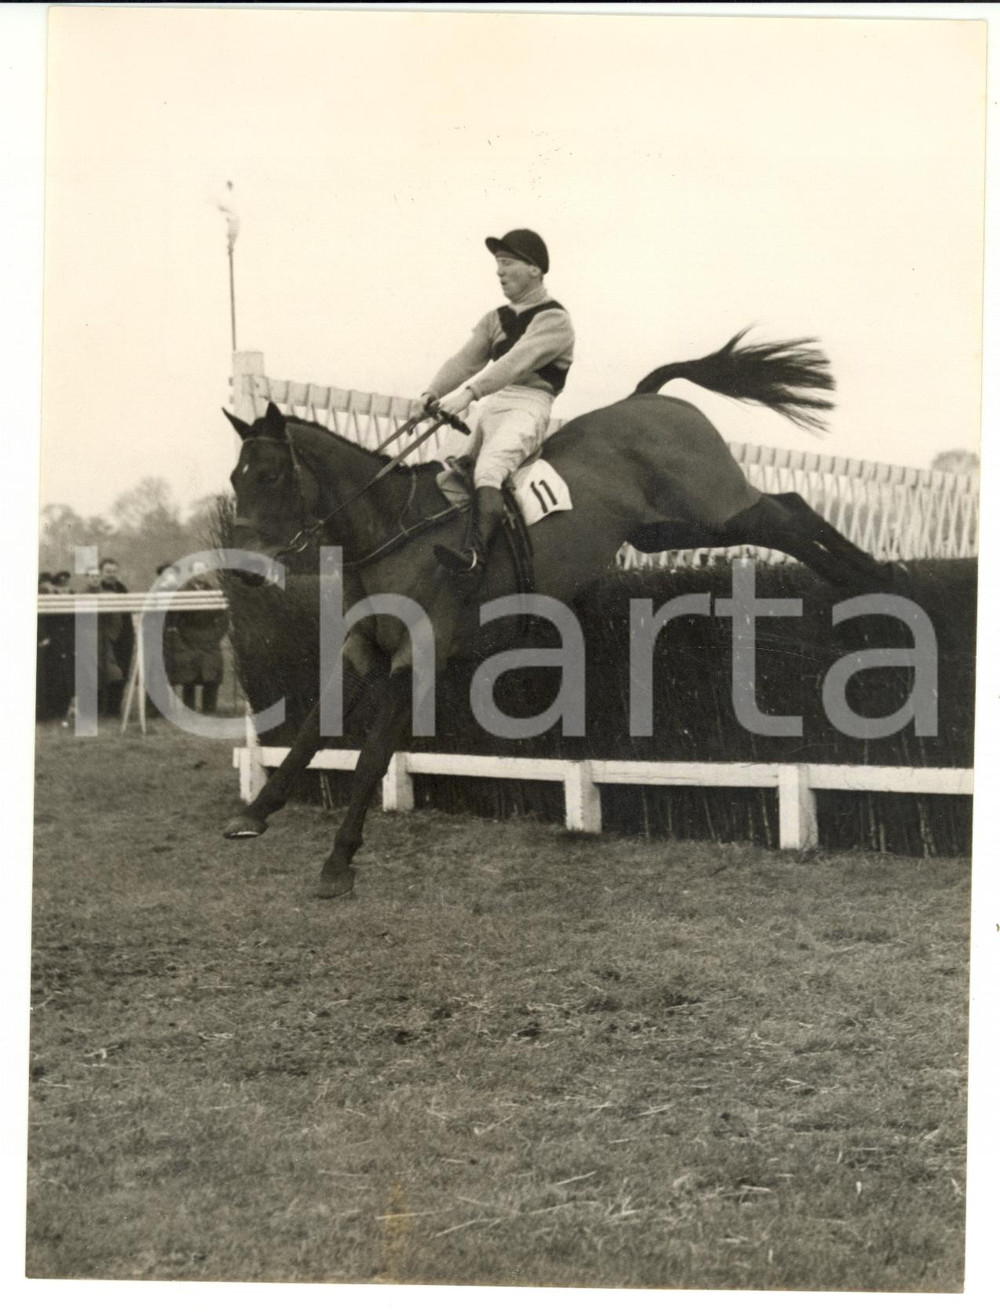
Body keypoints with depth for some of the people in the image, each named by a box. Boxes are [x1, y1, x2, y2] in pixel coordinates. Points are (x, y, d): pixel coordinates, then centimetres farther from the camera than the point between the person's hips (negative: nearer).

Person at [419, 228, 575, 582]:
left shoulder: (553, 320, -3)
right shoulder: (495, 321, 22)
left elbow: (517, 362, -19)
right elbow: (465, 360, 7)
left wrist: (468, 392, -32)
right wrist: (433, 392, -13)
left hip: (526, 408, -9)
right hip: (488, 407, 9)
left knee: (488, 469, -32)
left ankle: (474, 557, -48)